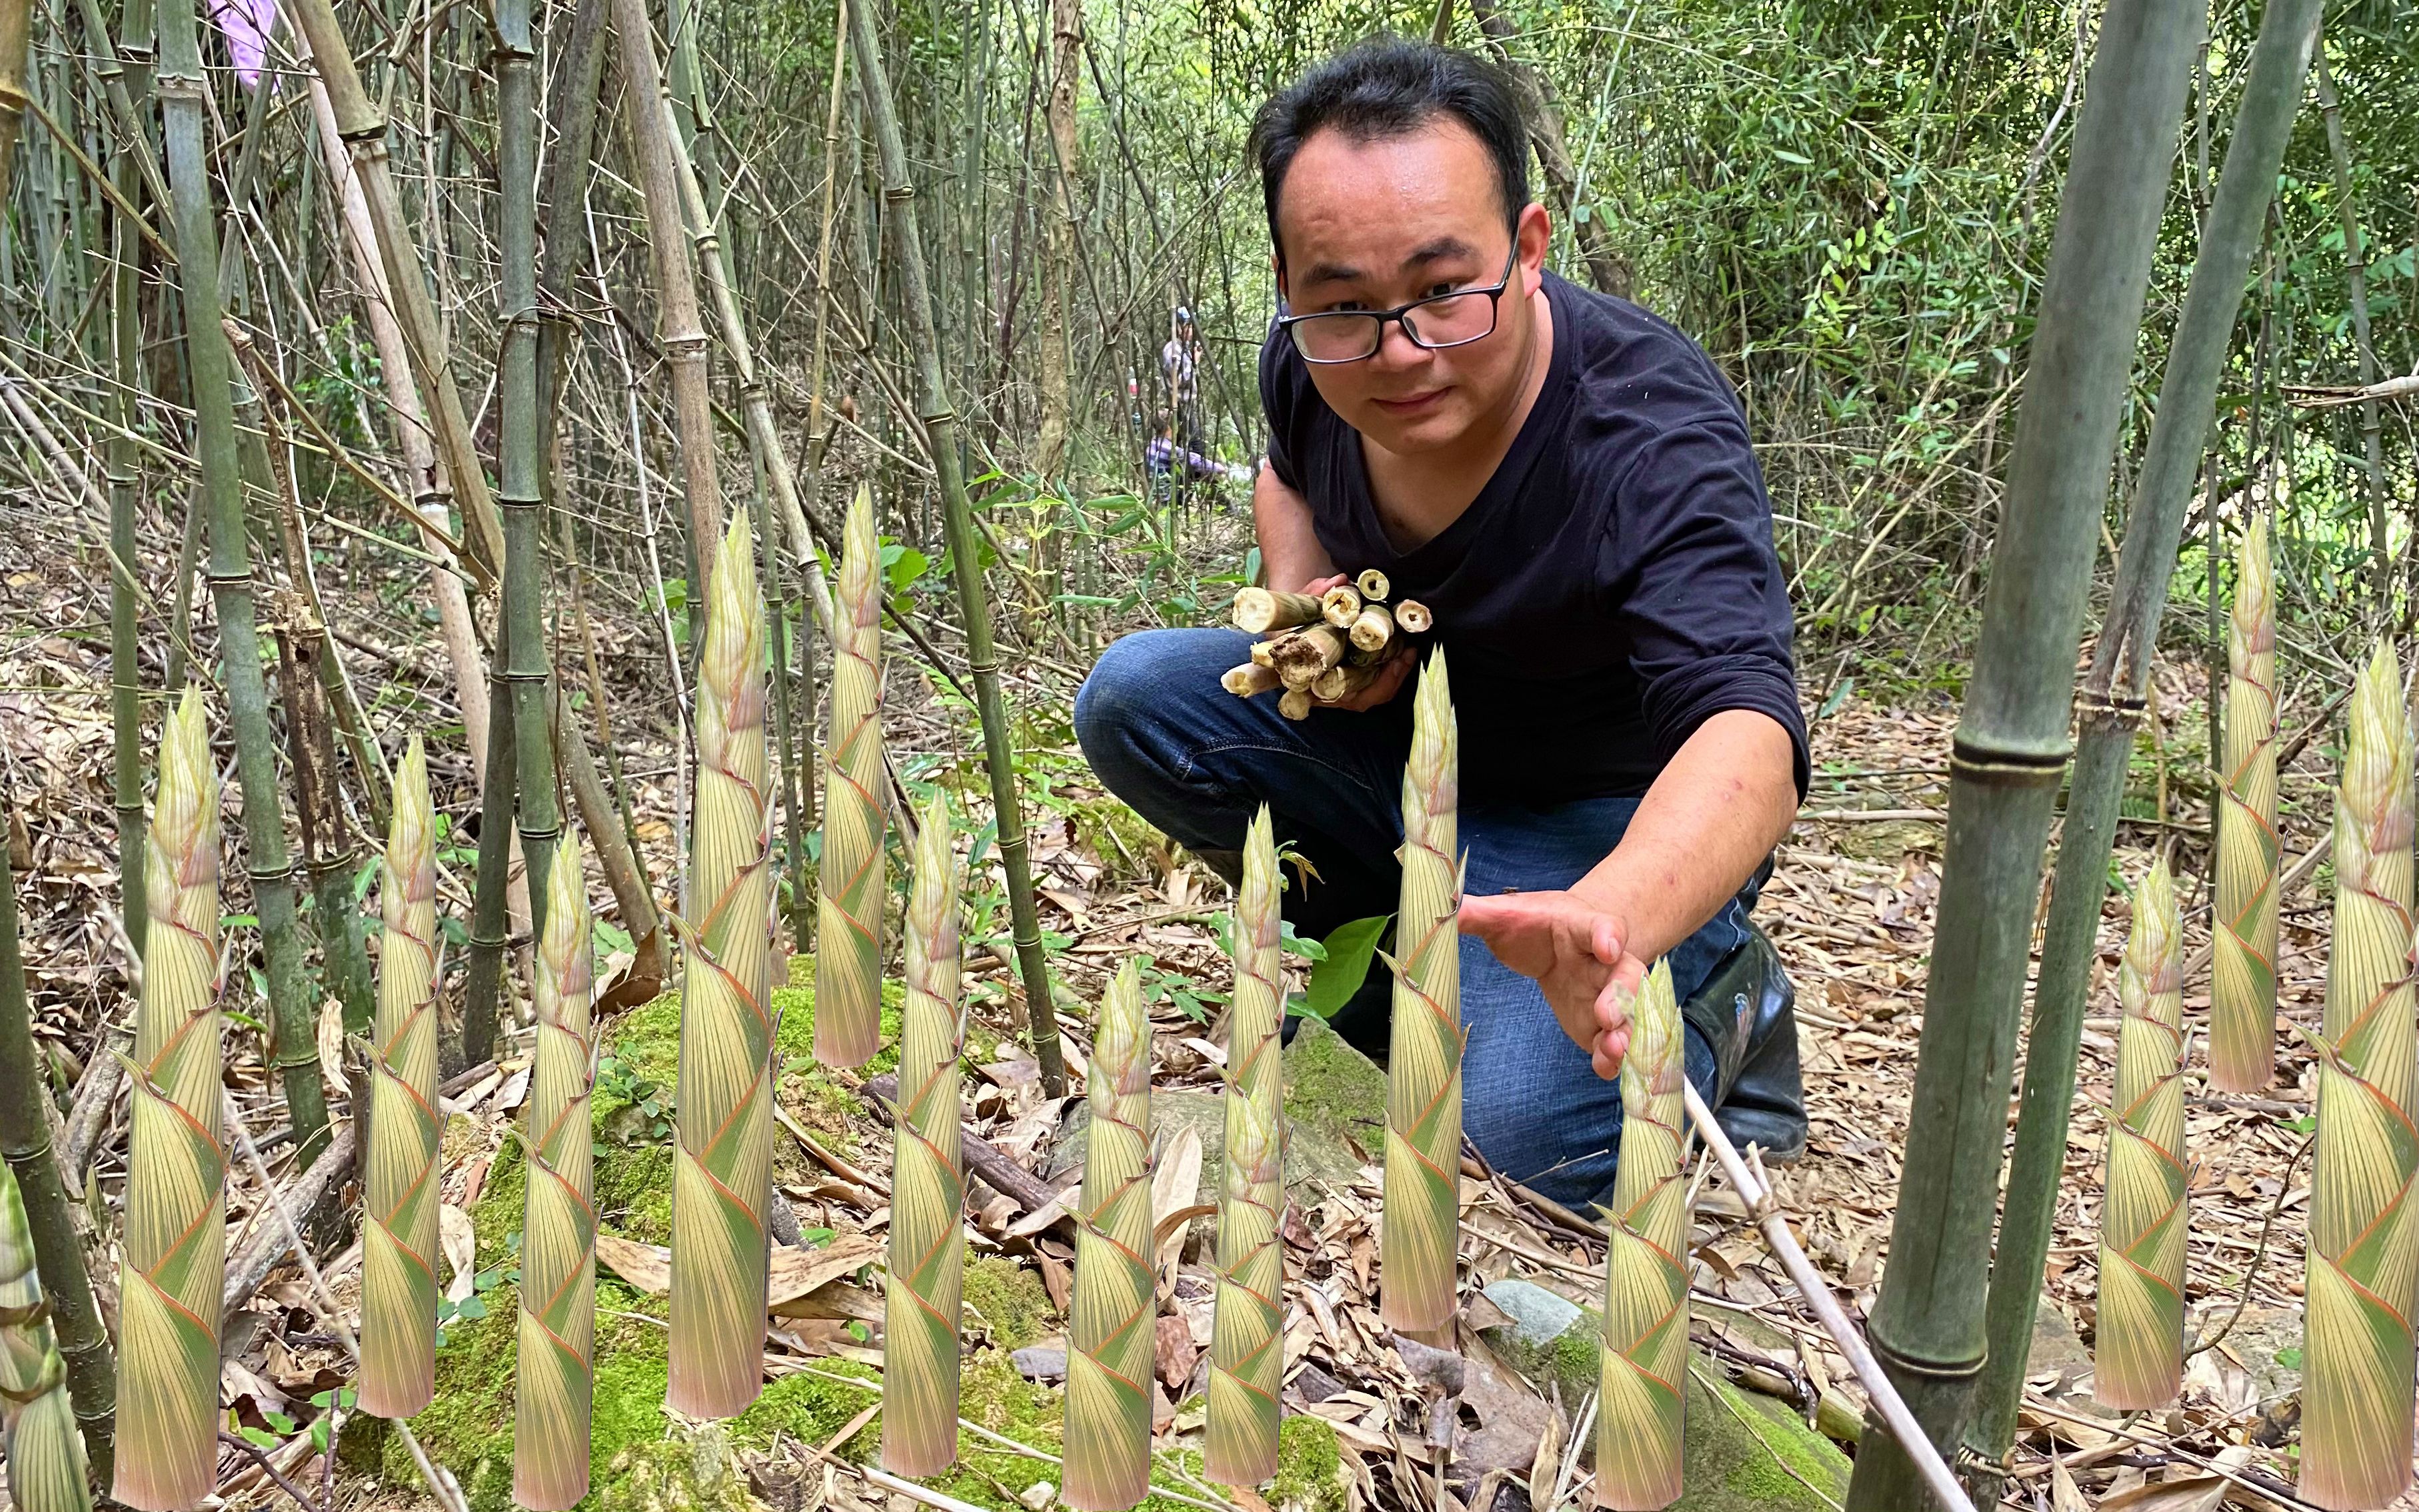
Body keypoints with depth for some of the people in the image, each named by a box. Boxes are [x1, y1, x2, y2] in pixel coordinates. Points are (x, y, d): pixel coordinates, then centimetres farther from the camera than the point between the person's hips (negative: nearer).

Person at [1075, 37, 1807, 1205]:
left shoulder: (1656, 440, -32)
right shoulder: (1310, 368, -13)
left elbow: (1748, 731, -46)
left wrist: (1612, 917, -68)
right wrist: (1299, 597, -9)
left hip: (1621, 829, -6)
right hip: (1402, 744, 6)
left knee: (1538, 1136, -29)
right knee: (1135, 694, -12)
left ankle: (1724, 1013, 5)